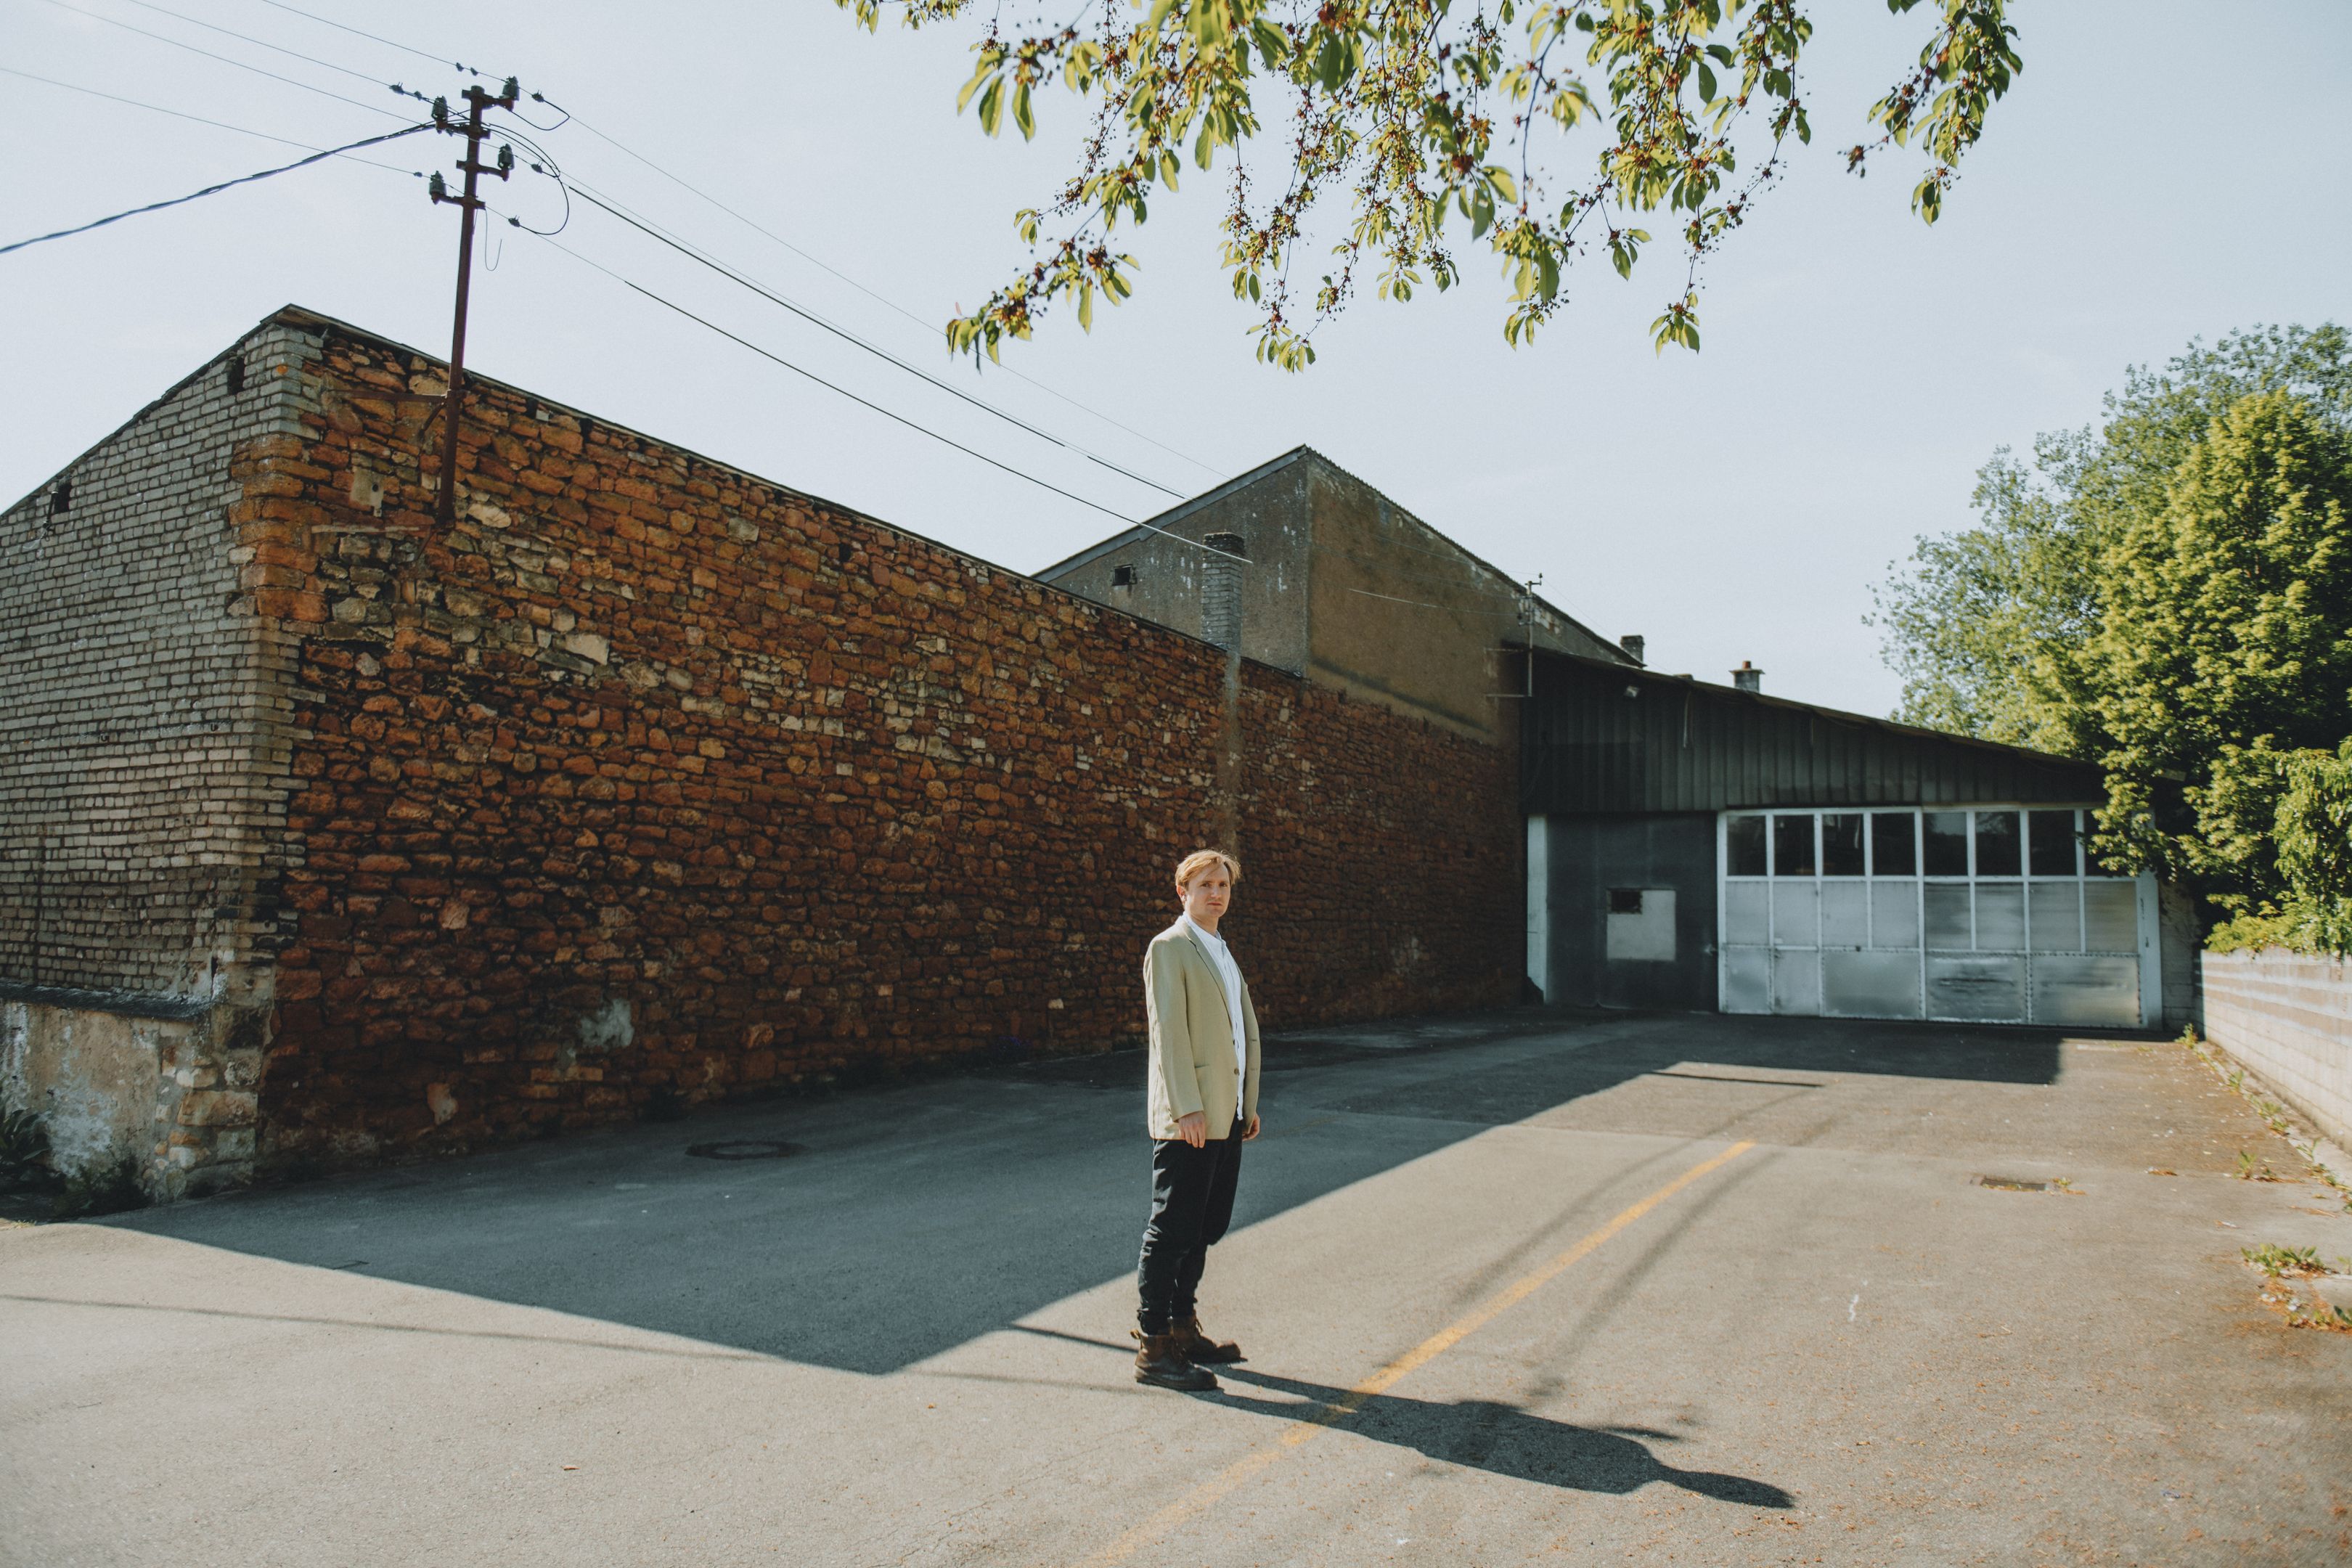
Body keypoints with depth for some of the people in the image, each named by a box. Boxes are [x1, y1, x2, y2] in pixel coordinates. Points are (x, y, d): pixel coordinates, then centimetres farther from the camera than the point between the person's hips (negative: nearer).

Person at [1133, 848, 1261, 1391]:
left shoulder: (1223, 952, 19)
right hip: (1189, 1118, -9)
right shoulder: (1169, 949, -8)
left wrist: (1248, 1105, 17)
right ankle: (1154, 1347, 5)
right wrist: (1187, 1109, -21)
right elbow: (1168, 1031, -15)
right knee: (1173, 1231, -3)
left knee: (1205, 1228, 15)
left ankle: (1182, 1329, 27)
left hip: (1226, 1116, 9)